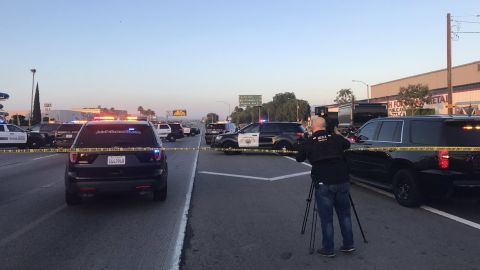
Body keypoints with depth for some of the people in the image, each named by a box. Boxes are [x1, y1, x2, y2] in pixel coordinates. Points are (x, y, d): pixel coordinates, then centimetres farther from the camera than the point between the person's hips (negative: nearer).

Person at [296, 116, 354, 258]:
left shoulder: (307, 143, -1)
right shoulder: (336, 138, 6)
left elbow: (299, 158, 16)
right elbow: (347, 144, 29)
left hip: (323, 184, -3)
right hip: (342, 181, 3)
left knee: (326, 218, 7)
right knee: (344, 214, 18)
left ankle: (328, 249, 16)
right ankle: (348, 245, 25)